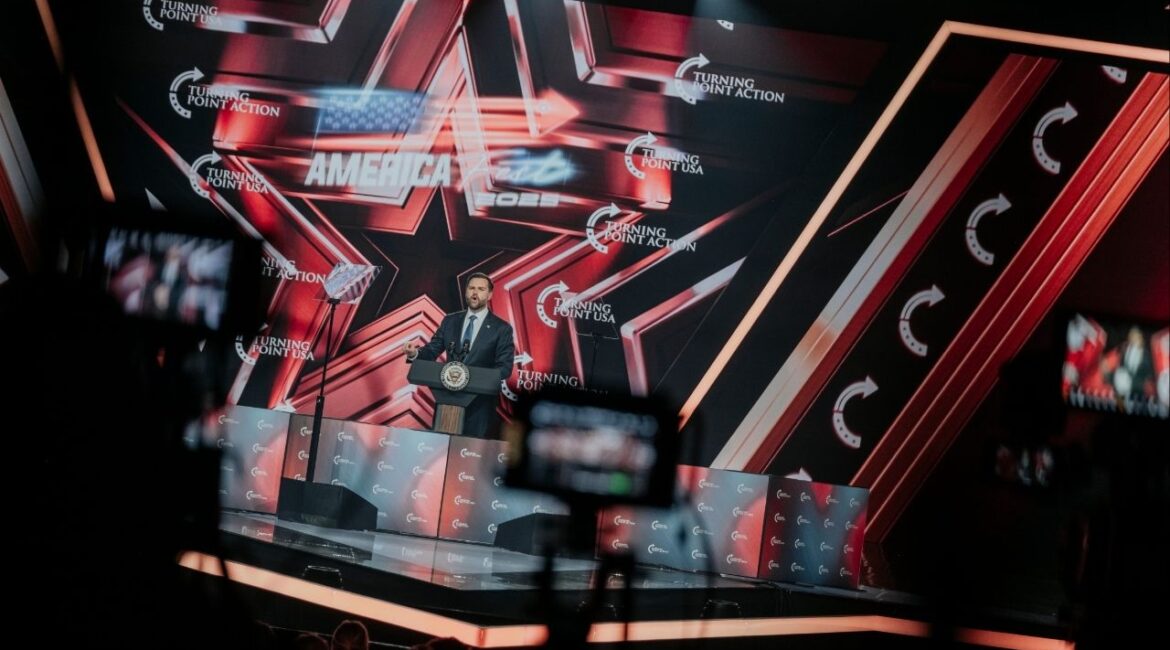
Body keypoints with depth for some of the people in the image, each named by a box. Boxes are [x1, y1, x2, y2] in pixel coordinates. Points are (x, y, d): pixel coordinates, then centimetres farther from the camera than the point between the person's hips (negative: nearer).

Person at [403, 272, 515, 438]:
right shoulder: (449, 321, 9)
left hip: (480, 402, -3)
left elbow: (505, 367, -7)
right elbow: (432, 350, 6)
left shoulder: (502, 328, -2)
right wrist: (415, 353, -16)